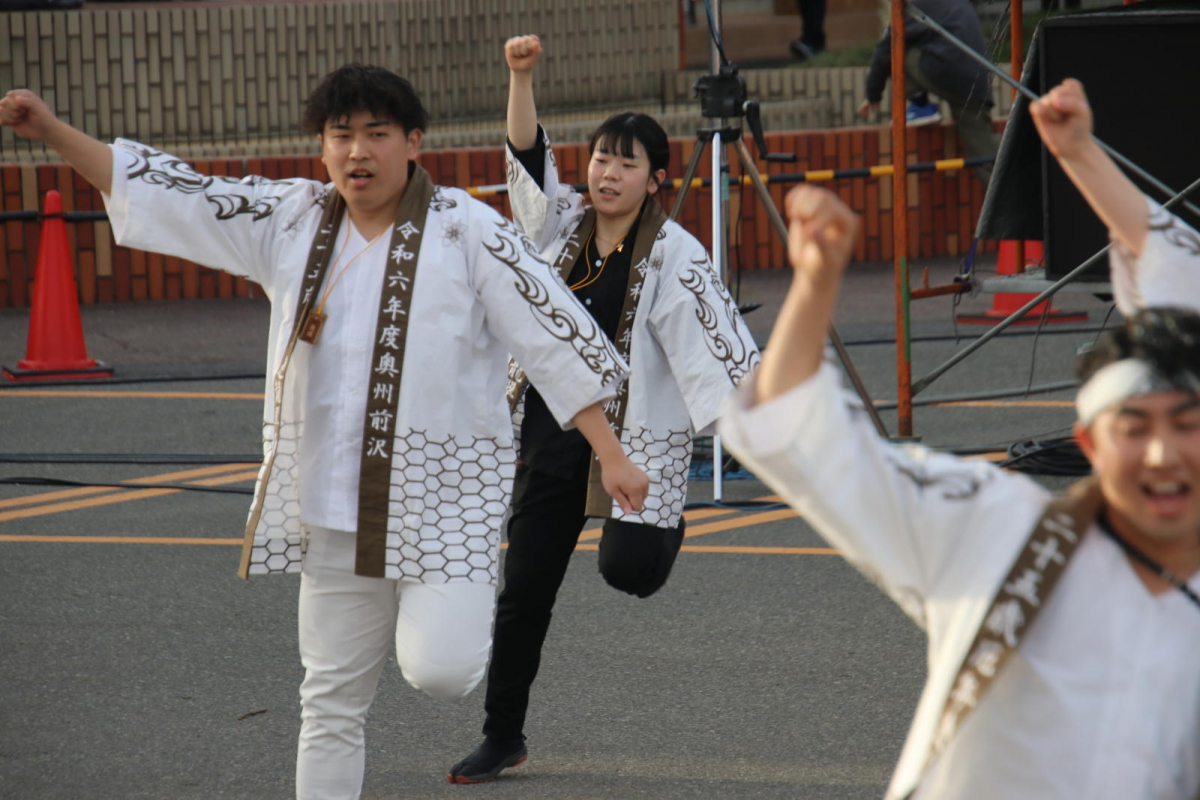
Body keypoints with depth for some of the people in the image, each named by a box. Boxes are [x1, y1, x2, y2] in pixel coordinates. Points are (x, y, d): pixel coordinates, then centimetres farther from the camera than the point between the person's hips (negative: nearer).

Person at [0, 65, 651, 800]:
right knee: (332, 700, 8)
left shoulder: (467, 233, -8)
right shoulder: (291, 221, 5)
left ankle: (469, 608, 16)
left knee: (438, 670, -20)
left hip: (446, 493, -4)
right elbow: (171, 196, 9)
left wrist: (610, 454, -11)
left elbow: (555, 333, -8)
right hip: (335, 505, 4)